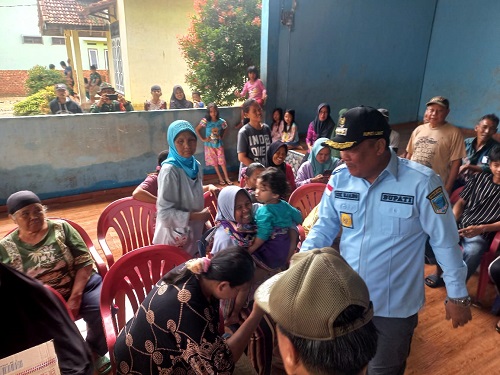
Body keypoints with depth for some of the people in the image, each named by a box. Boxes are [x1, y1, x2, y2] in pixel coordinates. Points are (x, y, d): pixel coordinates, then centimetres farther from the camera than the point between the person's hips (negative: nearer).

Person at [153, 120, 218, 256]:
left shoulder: (195, 165, -1)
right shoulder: (169, 170, -23)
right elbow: (165, 212, -25)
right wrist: (198, 216, -24)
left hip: (195, 231, 7)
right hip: (177, 235, -7)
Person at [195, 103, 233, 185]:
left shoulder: (221, 121, -8)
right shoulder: (205, 121, -14)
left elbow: (225, 129, 12)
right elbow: (197, 129, -8)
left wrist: (222, 137, 1)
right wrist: (203, 139, -10)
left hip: (219, 144, 1)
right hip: (209, 145, 0)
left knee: (222, 161, 1)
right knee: (214, 162, 7)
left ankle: (227, 178, 8)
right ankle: (220, 178, 17)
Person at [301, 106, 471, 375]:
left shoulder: (421, 182, -19)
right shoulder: (340, 178, -8)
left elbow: (445, 241, -10)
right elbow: (324, 227, 2)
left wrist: (457, 295, -2)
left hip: (395, 307, -3)